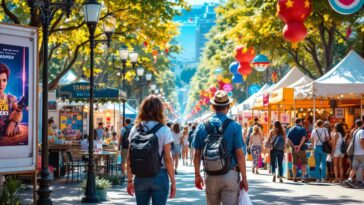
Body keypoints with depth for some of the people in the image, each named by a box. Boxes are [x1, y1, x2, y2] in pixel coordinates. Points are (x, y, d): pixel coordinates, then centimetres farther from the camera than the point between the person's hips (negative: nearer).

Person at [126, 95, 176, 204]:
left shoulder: (135, 129, 1)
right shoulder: (164, 130, -7)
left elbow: (129, 158, 2)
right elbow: (167, 159, -9)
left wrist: (130, 180, 9)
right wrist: (173, 181, -2)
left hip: (140, 176, 3)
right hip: (159, 176, -3)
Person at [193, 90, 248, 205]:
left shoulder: (202, 127, 0)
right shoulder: (234, 127, -9)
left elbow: (197, 154, 4)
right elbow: (239, 154, -10)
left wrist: (197, 175, 15)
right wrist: (244, 178, -3)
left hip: (210, 176, 3)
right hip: (230, 174, -3)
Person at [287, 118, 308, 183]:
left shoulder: (291, 130, 9)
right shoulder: (303, 129, -2)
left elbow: (288, 140, -3)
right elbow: (303, 138, -19)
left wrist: (293, 146, -11)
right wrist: (299, 146, -23)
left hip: (294, 149, 3)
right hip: (301, 149, -3)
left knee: (294, 164, 10)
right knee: (303, 163, 4)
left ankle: (294, 178, 10)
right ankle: (303, 178, -6)